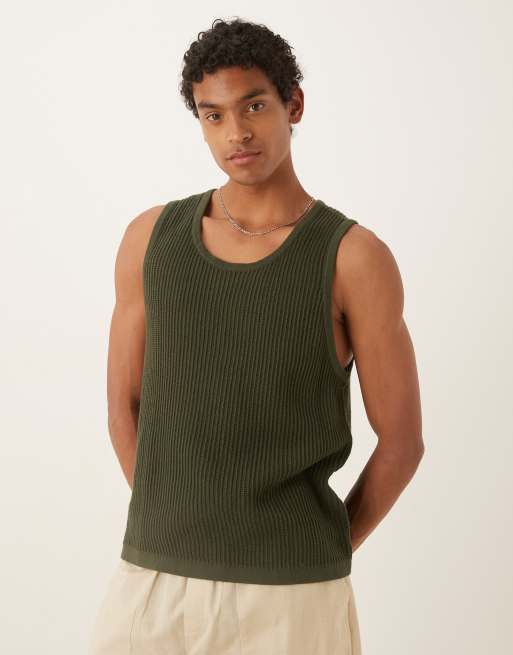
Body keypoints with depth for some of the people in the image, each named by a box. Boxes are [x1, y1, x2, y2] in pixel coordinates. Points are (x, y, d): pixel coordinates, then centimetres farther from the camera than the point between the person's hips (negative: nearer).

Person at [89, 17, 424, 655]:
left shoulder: (357, 258, -7)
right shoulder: (152, 237, 4)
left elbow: (401, 442, 0)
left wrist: (313, 562, 7)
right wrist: (188, 539, 11)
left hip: (288, 602, -3)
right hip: (154, 588, 3)